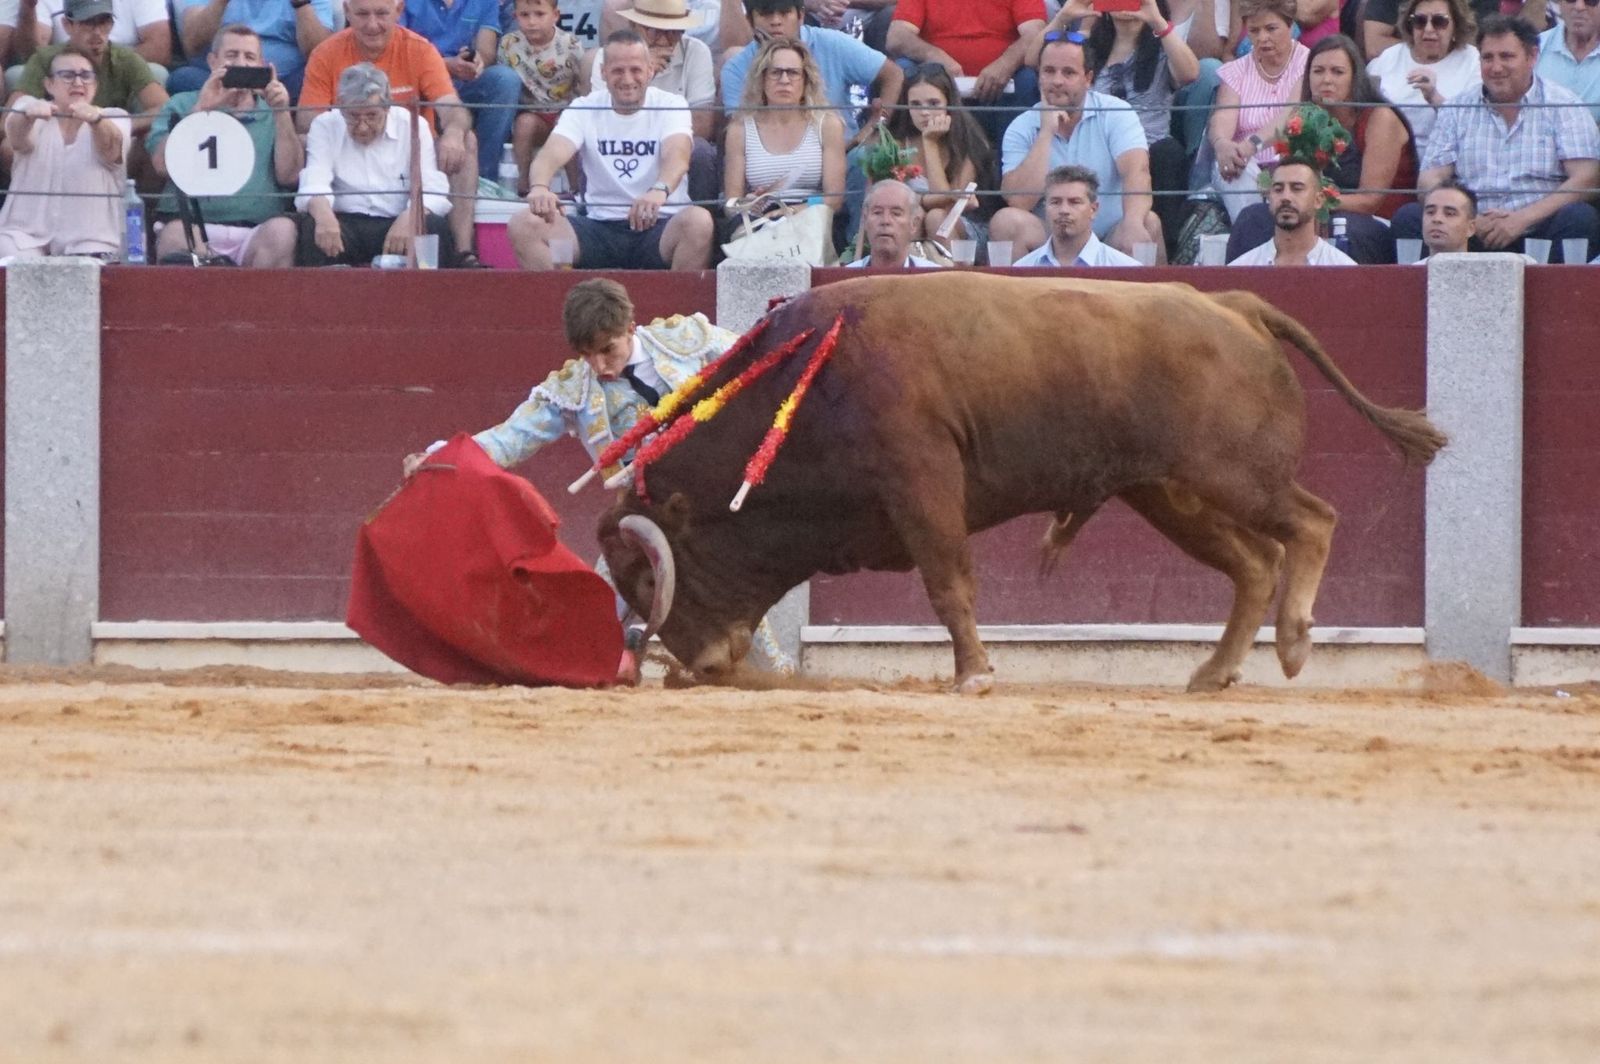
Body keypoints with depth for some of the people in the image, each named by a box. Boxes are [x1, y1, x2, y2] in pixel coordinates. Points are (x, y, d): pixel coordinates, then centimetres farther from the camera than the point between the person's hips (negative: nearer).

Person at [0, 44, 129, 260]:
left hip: (91, 240, 0)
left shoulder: (114, 119, 5)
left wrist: (95, 119, -43)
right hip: (27, 232, 0)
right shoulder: (30, 107, 7)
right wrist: (28, 114, -41)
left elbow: (111, 146, -18)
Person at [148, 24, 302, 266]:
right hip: (195, 224, -2)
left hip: (256, 233, 2)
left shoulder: (271, 115, 21)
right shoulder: (182, 106, 18)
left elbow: (289, 175, 6)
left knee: (283, 230, -33)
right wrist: (201, 109, -5)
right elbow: (163, 165, 1)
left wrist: (281, 113, -3)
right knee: (176, 235, -37)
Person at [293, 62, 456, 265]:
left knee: (435, 226, -30)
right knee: (309, 227, -32)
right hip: (344, 224, 0)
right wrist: (324, 216, -34)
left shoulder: (412, 127, 4)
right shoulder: (324, 126, 5)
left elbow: (432, 191, -5)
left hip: (395, 225, 0)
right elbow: (314, 185, -9)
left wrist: (409, 218, -29)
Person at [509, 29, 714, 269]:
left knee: (698, 221, -35)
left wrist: (660, 191, -44)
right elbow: (551, 153, -12)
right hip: (601, 227, 2)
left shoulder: (671, 105, 1)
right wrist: (539, 187, -38)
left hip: (659, 226, -2)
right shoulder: (585, 109, 6)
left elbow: (677, 155, -19)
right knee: (522, 225, -20)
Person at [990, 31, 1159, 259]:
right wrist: (1046, 133, -14)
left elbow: (1137, 171, -20)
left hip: (1110, 237, -1)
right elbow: (1019, 202, -13)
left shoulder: (1115, 114, -2)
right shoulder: (1022, 129, 1)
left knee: (1148, 222, -31)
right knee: (1006, 221, -27)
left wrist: (1132, 223, -41)